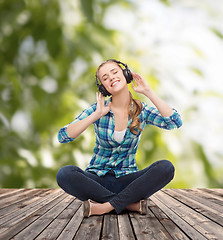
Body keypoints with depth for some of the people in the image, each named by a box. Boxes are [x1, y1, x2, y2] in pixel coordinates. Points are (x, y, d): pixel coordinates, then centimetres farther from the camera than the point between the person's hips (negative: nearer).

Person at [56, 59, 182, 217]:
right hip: (97, 179, 0)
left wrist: (148, 92, -15)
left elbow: (175, 122, -16)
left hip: (126, 179, 1)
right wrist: (97, 115, -20)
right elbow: (63, 136, -13)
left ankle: (107, 206, -24)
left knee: (166, 168, -26)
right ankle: (131, 204, -23)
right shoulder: (97, 109, -2)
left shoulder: (142, 111, 1)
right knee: (65, 174, -31)